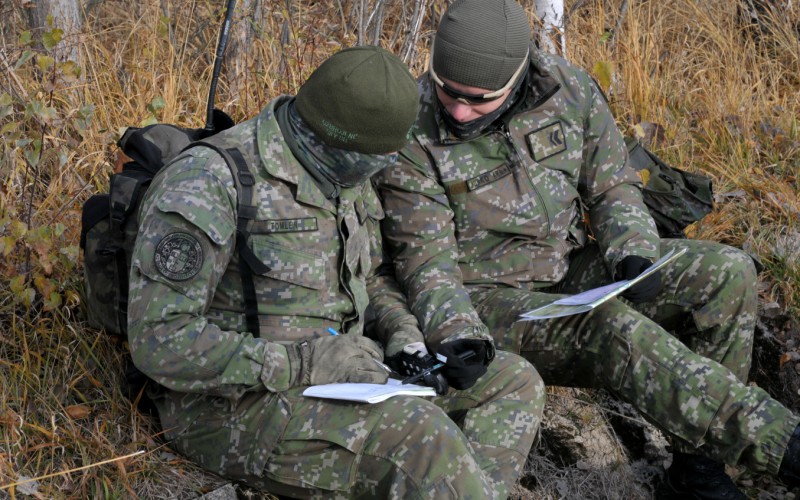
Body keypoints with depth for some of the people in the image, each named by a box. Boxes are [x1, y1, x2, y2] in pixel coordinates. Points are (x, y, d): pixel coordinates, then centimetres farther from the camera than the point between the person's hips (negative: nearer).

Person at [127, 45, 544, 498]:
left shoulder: (347, 180, 8)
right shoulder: (209, 185, -19)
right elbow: (159, 342, -23)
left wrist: (401, 328, 2)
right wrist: (306, 362, -25)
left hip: (336, 373, 9)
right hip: (235, 406, -9)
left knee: (515, 382, -1)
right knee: (417, 432, -32)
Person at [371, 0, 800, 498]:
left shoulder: (569, 89, -7)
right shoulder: (410, 137, -17)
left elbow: (614, 187, 3)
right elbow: (426, 266, -16)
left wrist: (633, 255, -17)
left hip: (572, 269, 5)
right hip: (489, 299, -5)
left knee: (727, 272, -13)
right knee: (610, 327, -35)